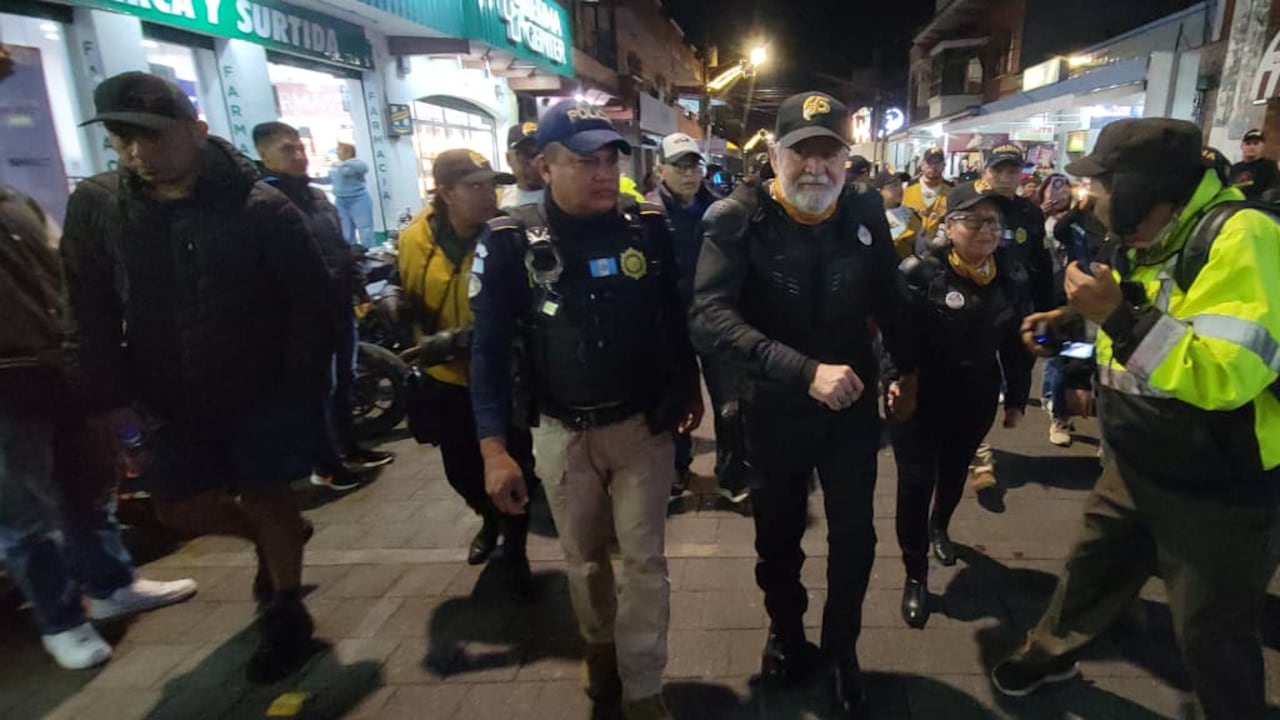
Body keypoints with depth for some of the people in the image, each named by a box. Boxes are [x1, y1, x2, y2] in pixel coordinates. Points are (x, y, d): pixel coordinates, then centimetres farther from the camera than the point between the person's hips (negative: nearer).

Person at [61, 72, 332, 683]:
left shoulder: (261, 207, -14)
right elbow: (92, 315, 2)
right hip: (171, 400, 5)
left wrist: (299, 384, -13)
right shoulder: (93, 206, -3)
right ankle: (275, 538, 43)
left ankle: (285, 611, 27)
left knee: (266, 499, 5)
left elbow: (310, 300, -10)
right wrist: (112, 395, -3)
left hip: (262, 391, -4)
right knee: (179, 509, 13)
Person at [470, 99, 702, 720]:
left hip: (643, 423, 0)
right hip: (561, 432, 0)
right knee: (584, 557, 18)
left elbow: (675, 314, 5)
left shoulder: (648, 226, -6)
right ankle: (600, 648, 45)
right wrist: (493, 448, -14)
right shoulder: (511, 241, -11)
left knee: (644, 559, 7)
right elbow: (489, 347, -10)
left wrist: (689, 387, 14)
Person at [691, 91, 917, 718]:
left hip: (853, 404, 2)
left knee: (854, 536, 13)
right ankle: (786, 633, 46)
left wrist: (908, 368, 20)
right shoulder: (737, 218, -17)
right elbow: (708, 317, -30)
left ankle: (842, 650, 39)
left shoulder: (866, 213, -5)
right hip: (775, 408, -2)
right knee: (778, 535, 18)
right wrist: (805, 372, -37)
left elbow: (888, 298, 11)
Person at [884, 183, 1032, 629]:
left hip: (975, 400, 5)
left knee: (955, 473, 23)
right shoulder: (919, 272, -16)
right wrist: (894, 377, -32)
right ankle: (915, 576, 15)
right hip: (919, 397, -5)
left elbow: (1015, 345, 7)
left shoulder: (1011, 282, 0)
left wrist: (1017, 398, 10)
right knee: (915, 482, -3)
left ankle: (939, 528, 54)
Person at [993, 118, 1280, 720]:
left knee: (1211, 637, 12)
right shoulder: (1145, 241, 3)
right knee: (1091, 569, 24)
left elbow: (1226, 374, -36)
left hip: (1216, 489, -8)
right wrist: (1075, 318, 8)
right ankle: (1050, 653, 47)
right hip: (1136, 467, 8)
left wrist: (1117, 315, -35)